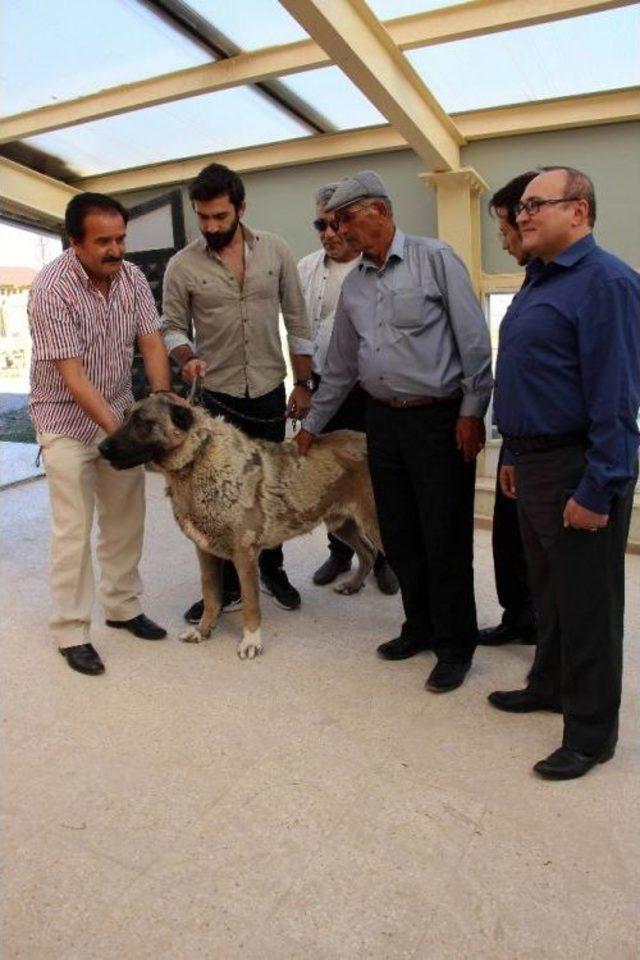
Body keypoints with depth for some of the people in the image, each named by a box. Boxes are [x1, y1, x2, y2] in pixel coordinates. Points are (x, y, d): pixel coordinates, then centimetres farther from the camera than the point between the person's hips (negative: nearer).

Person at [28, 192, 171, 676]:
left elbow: (151, 344, -4)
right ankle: (72, 632, 9)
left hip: (121, 411, 5)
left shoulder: (132, 277, -4)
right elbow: (73, 377, -24)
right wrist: (119, 432, -28)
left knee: (125, 518, 9)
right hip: (67, 418, -5)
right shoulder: (51, 289, -21)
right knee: (74, 528, -3)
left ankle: (123, 606, 25)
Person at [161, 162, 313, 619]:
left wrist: (304, 383, 0)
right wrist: (187, 357, -19)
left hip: (270, 392, 1)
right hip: (216, 396, -1)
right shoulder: (182, 266, -5)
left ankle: (272, 569, 34)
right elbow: (172, 326, 3)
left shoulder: (275, 250, -1)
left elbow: (297, 321, 2)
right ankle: (226, 586, 20)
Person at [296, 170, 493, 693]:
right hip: (383, 420, 6)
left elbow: (474, 339, -8)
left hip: (440, 419, -6)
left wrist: (472, 410, -12)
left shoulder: (435, 258, -4)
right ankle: (421, 626, 29)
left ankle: (455, 645, 16)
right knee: (399, 535, 11)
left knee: (445, 537, 0)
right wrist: (312, 424, 21)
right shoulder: (353, 284, 14)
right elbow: (340, 366, 19)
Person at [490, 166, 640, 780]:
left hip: (578, 471, -9)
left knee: (586, 603, 4)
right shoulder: (539, 281, 15)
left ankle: (590, 733, 21)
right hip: (534, 462, 9)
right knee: (546, 589, 22)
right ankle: (550, 685, 41)